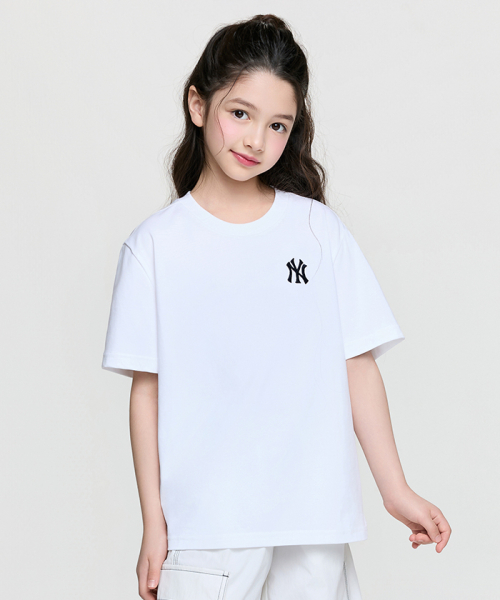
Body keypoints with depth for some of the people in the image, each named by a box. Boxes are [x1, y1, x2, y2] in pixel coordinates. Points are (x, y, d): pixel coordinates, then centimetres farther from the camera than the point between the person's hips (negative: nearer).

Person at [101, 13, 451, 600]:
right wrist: (153, 521, -1)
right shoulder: (156, 244, 0)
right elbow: (147, 389, 0)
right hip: (206, 524, -1)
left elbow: (358, 366, 4)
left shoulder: (319, 230, 3)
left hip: (316, 516, 2)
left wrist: (396, 490, 3)